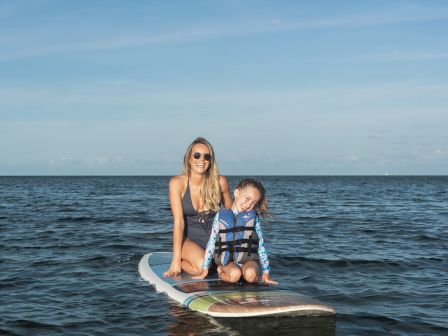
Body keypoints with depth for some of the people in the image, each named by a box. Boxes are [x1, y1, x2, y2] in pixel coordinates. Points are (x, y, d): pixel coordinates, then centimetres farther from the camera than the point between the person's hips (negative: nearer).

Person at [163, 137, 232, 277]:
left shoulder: (220, 182, -7)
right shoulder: (177, 183, -12)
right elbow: (178, 221, -17)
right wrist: (176, 259, -20)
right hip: (189, 239, -2)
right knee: (202, 266, -33)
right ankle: (181, 262, 2)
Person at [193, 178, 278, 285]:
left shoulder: (253, 217, 5)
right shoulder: (221, 216, 5)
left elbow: (261, 245, 7)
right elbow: (211, 242, 7)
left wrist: (266, 273, 5)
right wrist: (205, 270, 6)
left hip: (248, 259, 0)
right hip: (227, 260, 0)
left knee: (250, 274, -33)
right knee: (234, 275, -32)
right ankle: (221, 271, -3)